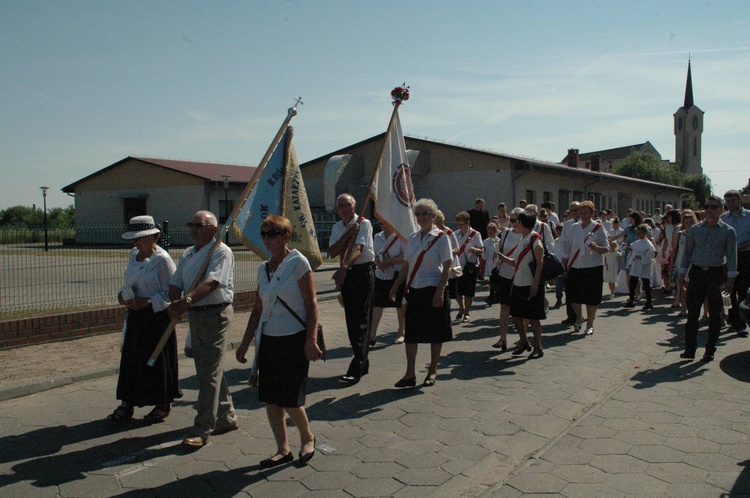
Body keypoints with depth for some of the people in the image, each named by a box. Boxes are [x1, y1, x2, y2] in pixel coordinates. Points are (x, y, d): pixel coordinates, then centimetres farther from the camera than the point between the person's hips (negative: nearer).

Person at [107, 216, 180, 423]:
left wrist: (146, 302, -24)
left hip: (157, 317, -7)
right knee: (131, 359, 10)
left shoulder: (162, 259, -14)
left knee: (157, 361, 3)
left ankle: (163, 405, 18)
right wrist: (123, 294, 0)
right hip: (136, 317, 7)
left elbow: (170, 293, -16)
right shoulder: (134, 255, 10)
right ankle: (126, 404, 21)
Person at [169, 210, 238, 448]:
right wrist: (175, 303, -13)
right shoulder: (187, 254, 15)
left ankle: (202, 430, -2)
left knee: (209, 373, -7)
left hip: (215, 314, -9)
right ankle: (227, 418, 29)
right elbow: (175, 283, 8)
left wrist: (187, 299, -38)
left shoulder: (221, 252, -10)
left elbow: (212, 282, -24)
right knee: (207, 370, 15)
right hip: (194, 315, 9)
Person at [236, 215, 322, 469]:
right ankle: (282, 450, 22)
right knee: (270, 399, 7)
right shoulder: (263, 269, 10)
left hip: (294, 339, -6)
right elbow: (258, 309, 14)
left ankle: (307, 437, 23)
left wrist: (311, 340, -17)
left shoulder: (298, 263, -9)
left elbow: (311, 304, -11)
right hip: (268, 340, 6)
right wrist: (245, 342, 14)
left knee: (289, 399, -4)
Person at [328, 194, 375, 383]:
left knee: (360, 319, -9)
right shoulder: (337, 227, 11)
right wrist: (347, 234, -12)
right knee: (351, 319, 11)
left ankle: (356, 369, -10)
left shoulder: (363, 224, -10)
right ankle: (362, 362, 24)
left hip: (362, 272, -7)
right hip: (346, 274, 7)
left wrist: (344, 268, -40)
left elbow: (358, 248, -25)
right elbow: (332, 252, 0)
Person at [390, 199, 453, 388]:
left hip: (433, 290, -5)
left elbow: (447, 267, -9)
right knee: (411, 331, 4)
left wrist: (440, 291, -17)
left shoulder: (441, 237, -4)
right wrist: (396, 285, 8)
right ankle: (410, 374, 10)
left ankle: (433, 371, 20)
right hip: (414, 290, 5)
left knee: (435, 333, 5)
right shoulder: (412, 238, 11)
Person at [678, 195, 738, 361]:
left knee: (715, 315, 5)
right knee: (692, 313, 0)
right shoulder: (695, 229, 7)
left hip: (717, 274, -1)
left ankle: (710, 350, 15)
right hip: (697, 273, 1)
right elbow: (687, 252, 11)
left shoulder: (728, 231, 1)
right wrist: (682, 274, 6)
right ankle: (690, 349, 6)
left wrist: (730, 279, -7)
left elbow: (731, 256, -1)